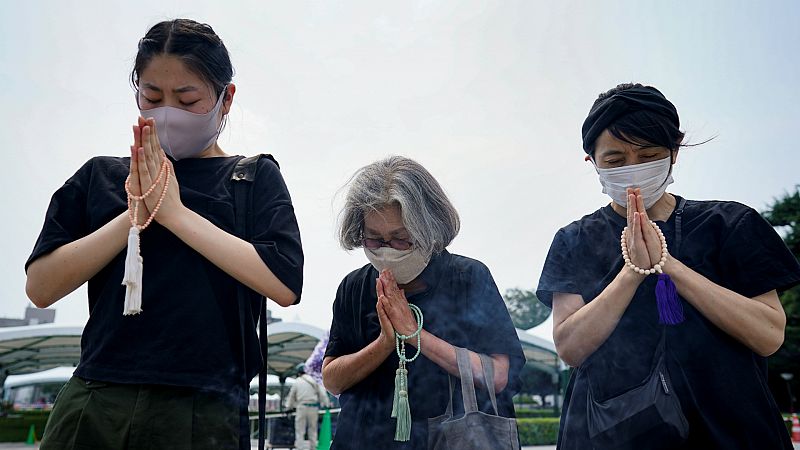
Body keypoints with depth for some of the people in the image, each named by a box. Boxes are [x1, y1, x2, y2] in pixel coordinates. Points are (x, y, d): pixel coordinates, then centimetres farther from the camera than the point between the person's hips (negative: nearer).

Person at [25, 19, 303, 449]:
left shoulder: (254, 177, 2)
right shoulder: (99, 177, 9)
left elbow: (285, 284, -12)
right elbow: (41, 287, 1)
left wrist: (174, 211, -12)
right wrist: (136, 214, -10)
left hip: (202, 412, -2)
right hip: (93, 402, 3)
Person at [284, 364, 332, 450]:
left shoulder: (297, 381, 3)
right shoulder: (314, 381, 6)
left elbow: (291, 396, 11)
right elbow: (322, 393, 6)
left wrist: (289, 407, 21)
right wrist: (327, 404, 11)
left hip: (301, 407, -2)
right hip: (313, 407, 2)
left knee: (300, 430, 4)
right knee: (313, 430, 14)